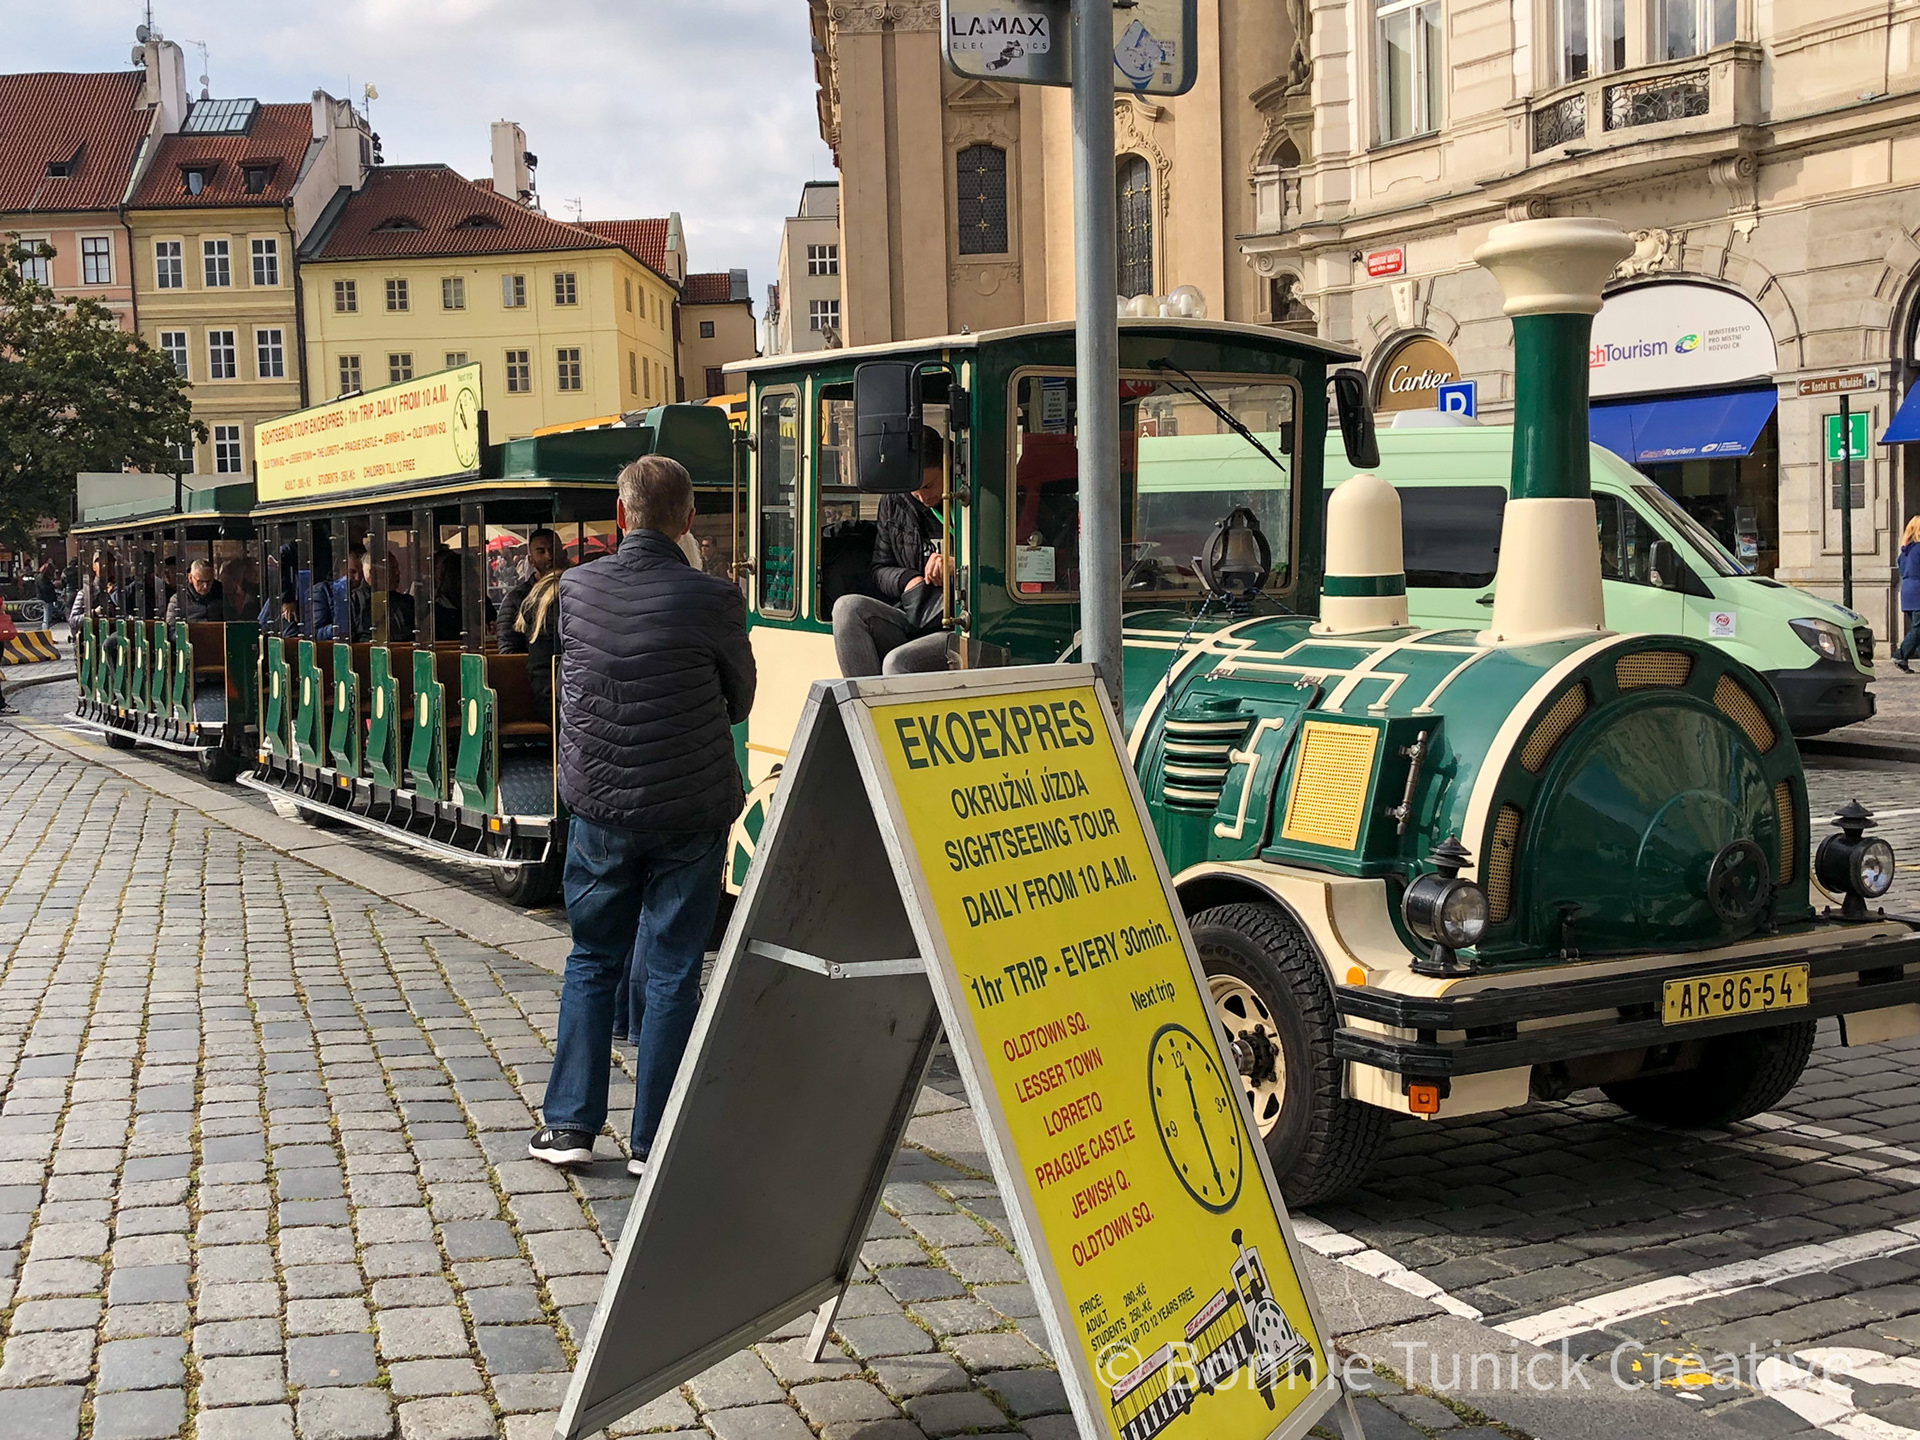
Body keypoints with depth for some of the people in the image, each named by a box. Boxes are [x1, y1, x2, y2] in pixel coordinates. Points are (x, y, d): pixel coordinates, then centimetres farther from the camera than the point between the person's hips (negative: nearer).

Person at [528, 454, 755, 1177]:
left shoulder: (576, 588, -3)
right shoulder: (712, 599, -12)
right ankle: (653, 1140, 11)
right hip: (689, 812, -2)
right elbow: (740, 701, 2)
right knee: (669, 973, 6)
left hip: (599, 806, 2)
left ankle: (569, 1124, 16)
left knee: (592, 962, 17)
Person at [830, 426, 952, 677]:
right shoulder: (894, 503, 14)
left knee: (898, 661, -32)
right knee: (848, 607, -21)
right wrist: (907, 580, -2)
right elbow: (879, 569, 20)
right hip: (910, 623, 6)